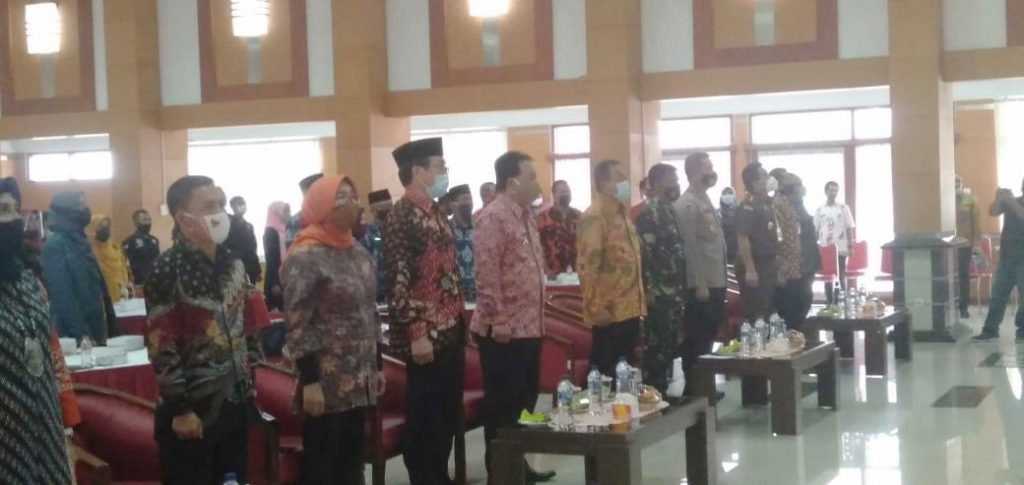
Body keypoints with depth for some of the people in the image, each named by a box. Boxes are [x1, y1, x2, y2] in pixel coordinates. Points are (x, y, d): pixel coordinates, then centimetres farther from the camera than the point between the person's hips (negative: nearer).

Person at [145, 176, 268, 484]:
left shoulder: (234, 265, 8)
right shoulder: (168, 270, -13)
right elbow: (162, 347, -16)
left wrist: (249, 383, 12)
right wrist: (181, 409, -16)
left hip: (235, 405, 7)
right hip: (193, 409, -6)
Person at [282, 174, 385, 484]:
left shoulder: (359, 253, 11)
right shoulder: (305, 257, -14)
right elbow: (297, 325, -17)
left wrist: (377, 366, 15)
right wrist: (309, 381, -19)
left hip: (359, 381, 7)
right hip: (326, 383, -7)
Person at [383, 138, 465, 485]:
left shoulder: (434, 212, 13)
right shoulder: (402, 216, -15)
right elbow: (399, 281, -20)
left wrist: (459, 318, 18)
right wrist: (417, 333, -22)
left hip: (451, 329, 9)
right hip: (426, 334, -9)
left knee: (449, 413, 15)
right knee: (424, 418, 1)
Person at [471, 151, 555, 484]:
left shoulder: (525, 215, 14)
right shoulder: (493, 218, -15)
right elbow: (486, 275, -20)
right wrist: (498, 322, -21)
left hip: (528, 328, 9)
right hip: (504, 332, -9)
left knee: (526, 400, 16)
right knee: (502, 404, 0)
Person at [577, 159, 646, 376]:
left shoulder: (622, 212, 14)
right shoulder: (594, 217, -14)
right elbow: (587, 265, -18)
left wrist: (639, 299, 17)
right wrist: (596, 308, -19)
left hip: (629, 308, 9)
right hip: (609, 312, -9)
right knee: (607, 372, -1)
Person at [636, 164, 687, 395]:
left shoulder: (669, 210, 15)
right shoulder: (649, 213, -13)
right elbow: (645, 253, -18)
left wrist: (682, 287, 16)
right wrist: (649, 289, -19)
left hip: (673, 291, 9)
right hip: (659, 293, -9)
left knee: (669, 346, 12)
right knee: (657, 347, -5)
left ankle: (661, 392, 19)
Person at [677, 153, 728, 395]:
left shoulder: (705, 199, 16)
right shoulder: (688, 203, -12)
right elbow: (690, 246, -17)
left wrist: (719, 278, 14)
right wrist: (699, 283, -19)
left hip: (716, 280, 9)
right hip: (701, 284, -9)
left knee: (709, 336, 14)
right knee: (696, 339, -2)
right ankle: (693, 388, 4)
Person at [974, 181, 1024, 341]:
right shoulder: (1009, 203, 8)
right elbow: (992, 212, -4)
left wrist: (1011, 200, -25)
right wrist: (999, 199, -21)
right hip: (1007, 255, 4)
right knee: (998, 293, 4)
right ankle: (990, 329, 7)